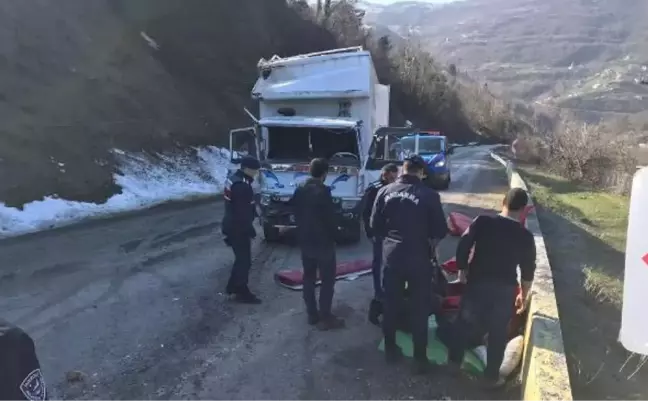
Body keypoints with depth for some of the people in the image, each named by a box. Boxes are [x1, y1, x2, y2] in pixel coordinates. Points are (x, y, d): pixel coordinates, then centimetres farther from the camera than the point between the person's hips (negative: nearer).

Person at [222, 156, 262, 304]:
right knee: (244, 260, 1)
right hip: (238, 229, -10)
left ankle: (232, 286, 32)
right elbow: (243, 212, -24)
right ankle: (242, 293, 11)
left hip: (233, 226, 10)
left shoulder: (234, 179, 9)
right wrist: (250, 229, -15)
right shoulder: (241, 185, -25)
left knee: (241, 258, 21)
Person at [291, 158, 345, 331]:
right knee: (327, 280, 3)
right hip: (323, 242, -7)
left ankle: (312, 315, 23)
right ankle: (325, 318, 7)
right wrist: (333, 234, 1)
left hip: (305, 241, 7)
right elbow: (330, 218, -17)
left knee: (309, 278, 14)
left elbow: (296, 213, 9)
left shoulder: (299, 189, 2)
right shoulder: (322, 192, -21)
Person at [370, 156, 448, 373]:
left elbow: (375, 226, 3)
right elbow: (441, 231, -7)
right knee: (419, 308, 9)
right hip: (419, 258, -3)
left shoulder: (385, 191, -3)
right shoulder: (429, 195, -12)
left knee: (391, 304, 17)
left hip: (391, 256, 3)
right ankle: (420, 358, 19)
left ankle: (390, 349, 31)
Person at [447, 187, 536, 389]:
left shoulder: (482, 222, -9)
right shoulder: (525, 236, -7)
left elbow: (463, 246, -8)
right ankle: (491, 376, 29)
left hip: (476, 282, 0)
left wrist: (462, 270, 7)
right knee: (498, 333, 16)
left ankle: (454, 361, 34)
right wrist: (524, 295, 14)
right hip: (504, 288, 0)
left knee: (464, 322, 20)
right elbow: (528, 271, 0)